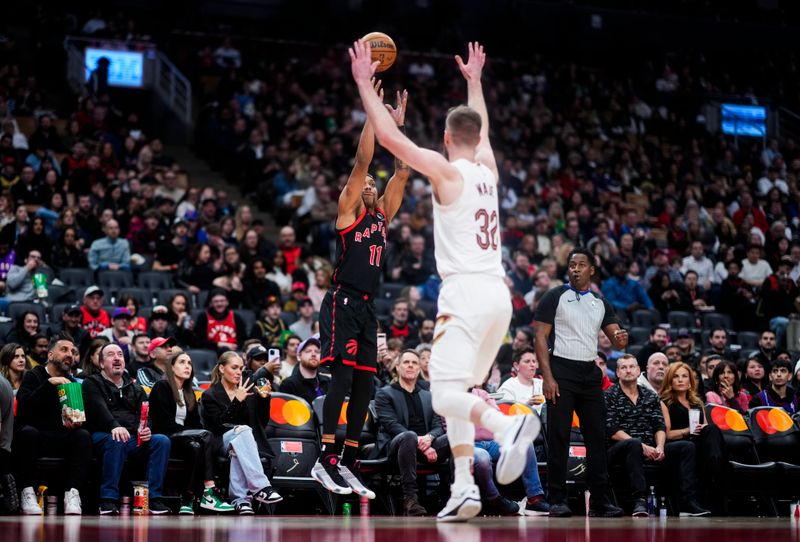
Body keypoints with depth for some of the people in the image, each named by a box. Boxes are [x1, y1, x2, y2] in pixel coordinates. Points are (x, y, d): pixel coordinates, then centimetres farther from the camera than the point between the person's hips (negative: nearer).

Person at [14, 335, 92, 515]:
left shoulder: (72, 383, 17)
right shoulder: (33, 376, 5)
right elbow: (24, 407, -13)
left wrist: (77, 422, -13)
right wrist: (49, 384, -22)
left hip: (61, 440, 3)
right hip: (34, 438, -3)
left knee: (83, 436, -26)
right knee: (27, 432, -36)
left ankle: (72, 493, -35)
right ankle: (27, 492, -33)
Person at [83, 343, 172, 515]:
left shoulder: (135, 388, 25)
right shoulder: (92, 384, 9)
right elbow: (99, 409, -11)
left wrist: (146, 430, -12)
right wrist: (115, 426, -32)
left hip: (135, 438, 5)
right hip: (103, 435, -5)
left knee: (162, 441, -21)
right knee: (117, 441, -39)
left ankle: (154, 499, -25)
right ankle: (108, 501, -38)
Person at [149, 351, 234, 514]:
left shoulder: (189, 393, 20)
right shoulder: (162, 387, -3)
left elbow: (195, 423, 15)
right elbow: (164, 423, -12)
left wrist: (199, 436, -8)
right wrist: (195, 434, -16)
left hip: (183, 438, 6)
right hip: (164, 438, -6)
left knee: (195, 447, -31)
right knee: (206, 436, -29)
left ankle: (188, 500, -38)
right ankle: (209, 492, -33)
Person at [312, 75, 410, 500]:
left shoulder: (382, 214, 19)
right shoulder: (348, 209, 1)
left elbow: (402, 173, 15)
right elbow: (361, 161, -8)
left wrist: (397, 125, 13)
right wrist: (372, 113, -7)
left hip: (367, 307, 8)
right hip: (343, 302, -8)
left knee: (364, 385, 4)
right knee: (343, 375, -16)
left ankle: (346, 464, 8)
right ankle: (325, 458, -17)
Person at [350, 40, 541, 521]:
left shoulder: (447, 171, -4)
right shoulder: (488, 169, 14)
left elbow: (389, 136, -7)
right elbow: (483, 127, 36)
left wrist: (365, 83, 2)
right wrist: (474, 80, 48)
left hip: (467, 291, -7)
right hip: (498, 291, 7)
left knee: (446, 395, -12)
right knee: (458, 393, 14)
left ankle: (508, 424, -38)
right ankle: (464, 487, 7)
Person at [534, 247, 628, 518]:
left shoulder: (600, 303, 13)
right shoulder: (555, 297, 0)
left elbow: (616, 340, 11)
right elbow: (541, 337, -5)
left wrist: (621, 339, -16)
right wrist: (547, 376, -15)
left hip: (590, 373, 5)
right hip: (562, 372, -5)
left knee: (597, 437, 3)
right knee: (558, 437, -5)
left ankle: (599, 501, 7)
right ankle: (557, 501, 0)